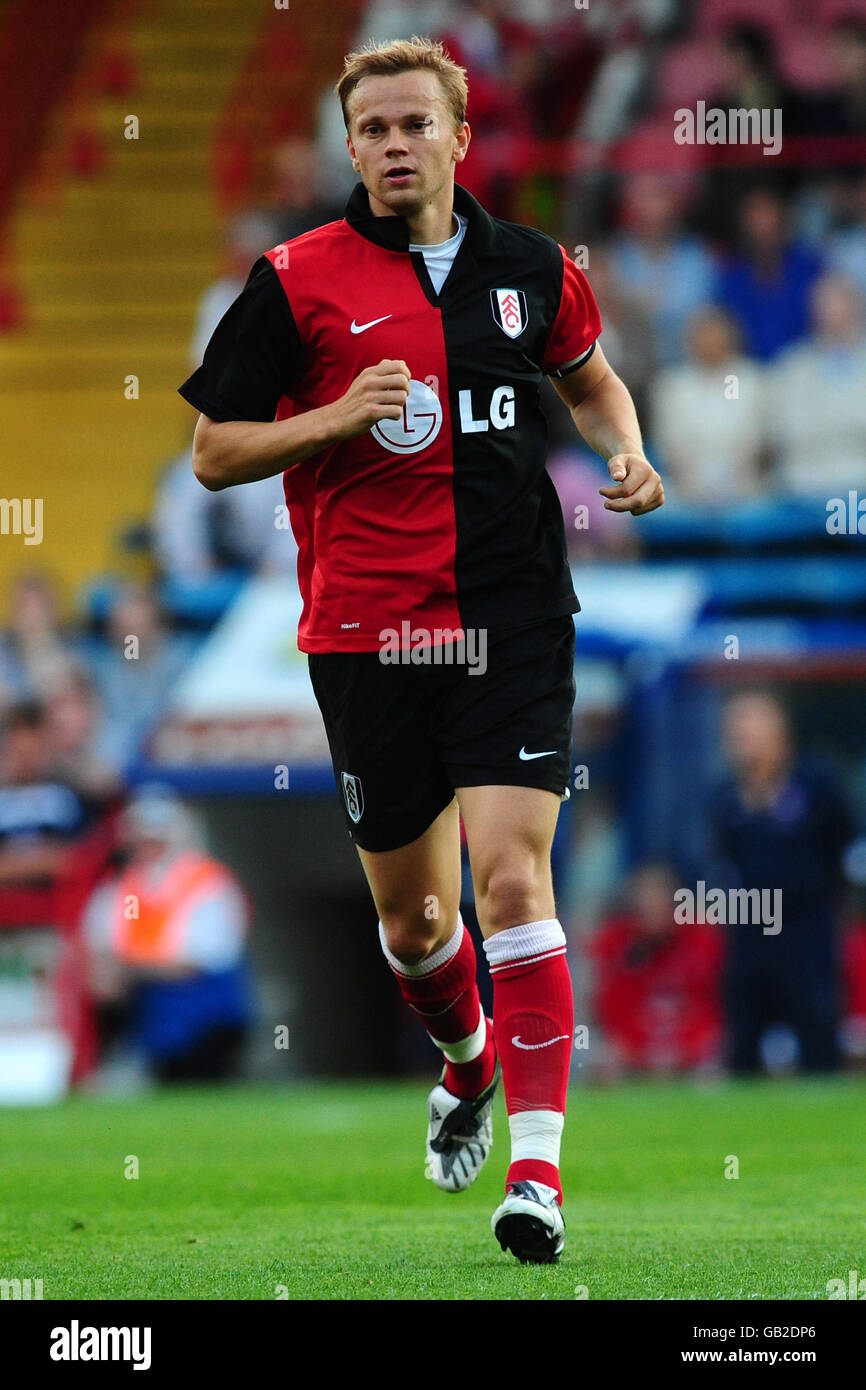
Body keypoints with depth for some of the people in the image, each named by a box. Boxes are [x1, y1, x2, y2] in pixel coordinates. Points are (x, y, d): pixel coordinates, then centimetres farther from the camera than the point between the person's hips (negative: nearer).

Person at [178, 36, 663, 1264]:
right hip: (367, 631, 0)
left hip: (513, 620, 0)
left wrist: (627, 451, 5)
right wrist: (337, 417, -15)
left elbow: (590, 377, 26)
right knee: (408, 907, 11)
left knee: (511, 875, -15)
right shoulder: (298, 281, -1)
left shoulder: (530, 268, 6)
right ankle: (468, 1058, 44)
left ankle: (536, 1166, -17)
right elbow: (214, 453, 1)